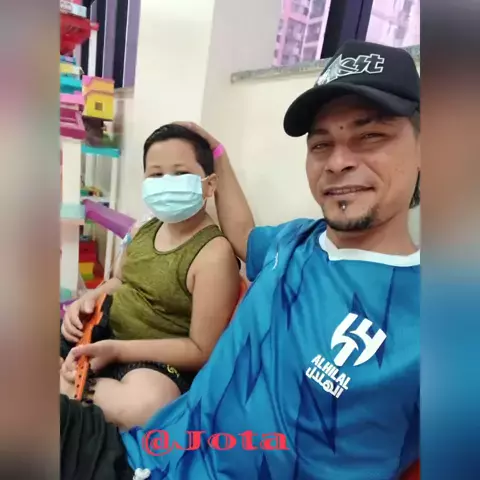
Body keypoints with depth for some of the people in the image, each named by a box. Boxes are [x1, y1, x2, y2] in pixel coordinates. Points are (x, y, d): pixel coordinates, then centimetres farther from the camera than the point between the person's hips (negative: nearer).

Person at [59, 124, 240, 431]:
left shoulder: (214, 253, -21)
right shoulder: (143, 230, 1)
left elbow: (202, 351, -19)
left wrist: (117, 350, -23)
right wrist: (89, 299, -3)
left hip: (158, 360, -6)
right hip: (104, 330, 7)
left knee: (146, 405, -37)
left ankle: (70, 384, -13)